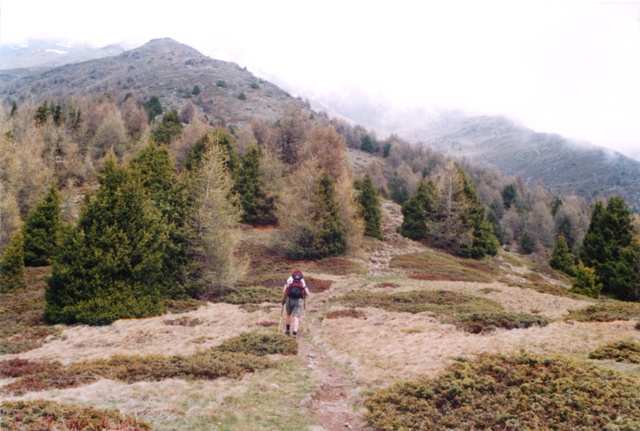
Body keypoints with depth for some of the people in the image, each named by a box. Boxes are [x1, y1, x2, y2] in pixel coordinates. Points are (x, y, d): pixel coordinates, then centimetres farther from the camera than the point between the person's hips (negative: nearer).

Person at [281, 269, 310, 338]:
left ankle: (288, 330, 25)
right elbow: (307, 293, 8)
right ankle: (294, 333, -13)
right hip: (299, 300, 0)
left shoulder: (289, 279, 12)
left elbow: (284, 291, 0)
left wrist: (283, 300, 11)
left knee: (288, 315, 23)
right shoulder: (302, 281, 14)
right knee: (296, 317, -2)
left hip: (290, 299, 0)